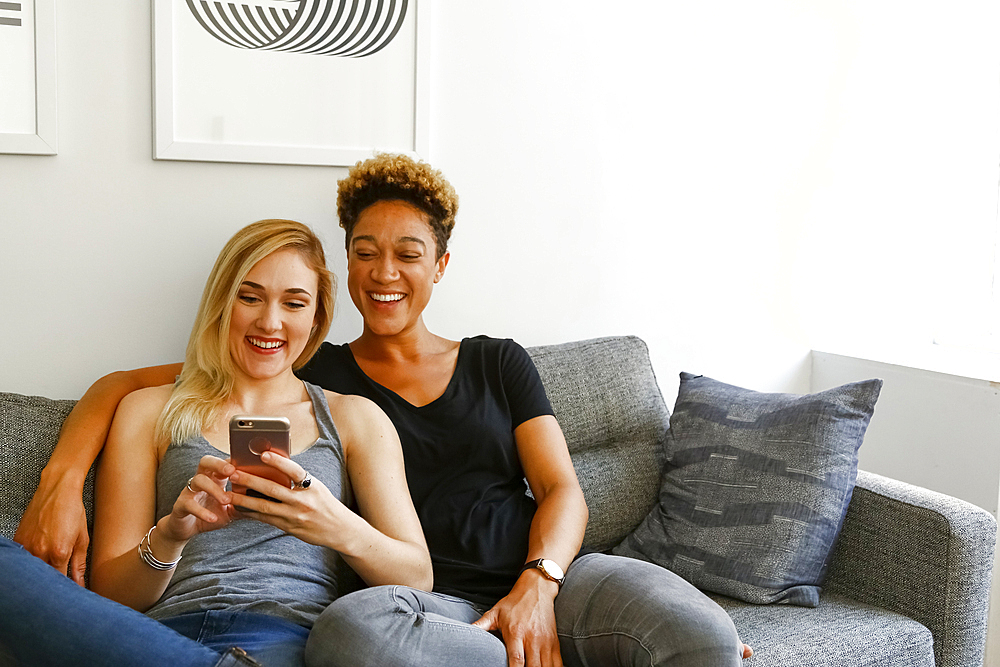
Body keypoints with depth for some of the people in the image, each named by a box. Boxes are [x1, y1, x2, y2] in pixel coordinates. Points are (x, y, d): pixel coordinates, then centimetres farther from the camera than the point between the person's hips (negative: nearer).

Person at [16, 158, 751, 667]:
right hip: (431, 604, 1)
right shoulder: (310, 375, 12)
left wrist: (538, 584, -13)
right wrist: (61, 481, -7)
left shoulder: (501, 363, 18)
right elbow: (125, 385, 12)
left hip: (549, 576, 0)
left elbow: (563, 490, 9)